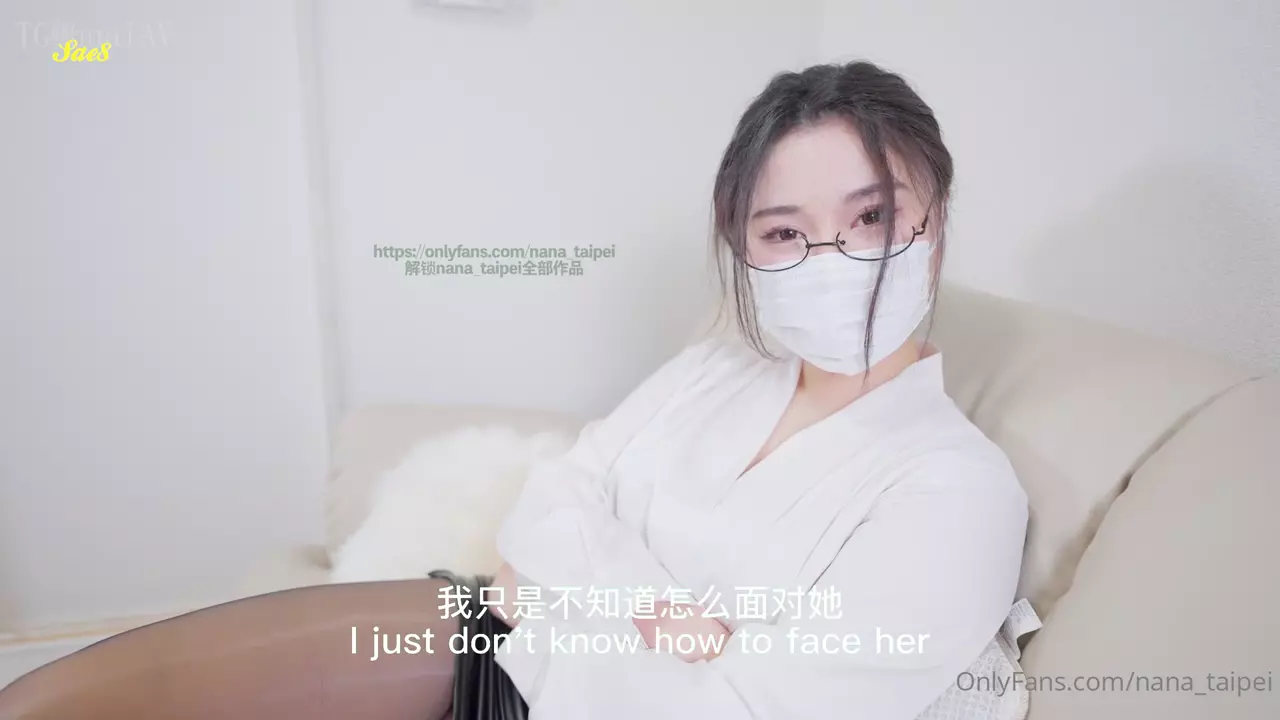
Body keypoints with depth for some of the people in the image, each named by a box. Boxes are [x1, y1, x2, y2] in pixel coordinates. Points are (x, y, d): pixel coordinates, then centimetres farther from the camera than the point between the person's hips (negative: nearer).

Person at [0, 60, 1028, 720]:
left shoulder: (959, 489, -14)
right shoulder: (718, 365, 6)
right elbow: (545, 509, 1)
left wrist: (573, 590, -11)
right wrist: (653, 612, -16)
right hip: (496, 637, 5)